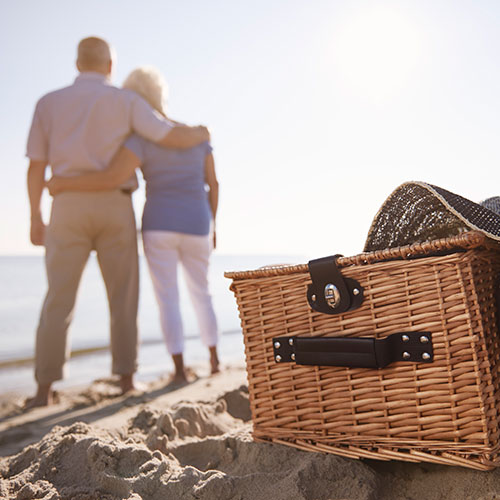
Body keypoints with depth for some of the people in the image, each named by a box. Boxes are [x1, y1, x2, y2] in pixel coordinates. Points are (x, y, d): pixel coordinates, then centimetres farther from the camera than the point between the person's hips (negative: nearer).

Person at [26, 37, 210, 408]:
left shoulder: (48, 103, 9)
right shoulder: (125, 101, 2)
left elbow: (36, 167, 7)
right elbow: (172, 137, -6)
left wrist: (36, 218, 15)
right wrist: (200, 134, 17)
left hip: (69, 210, 1)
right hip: (114, 210, -1)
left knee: (59, 301, 2)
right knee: (123, 298, 8)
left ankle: (44, 390, -2)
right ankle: (127, 379, 8)